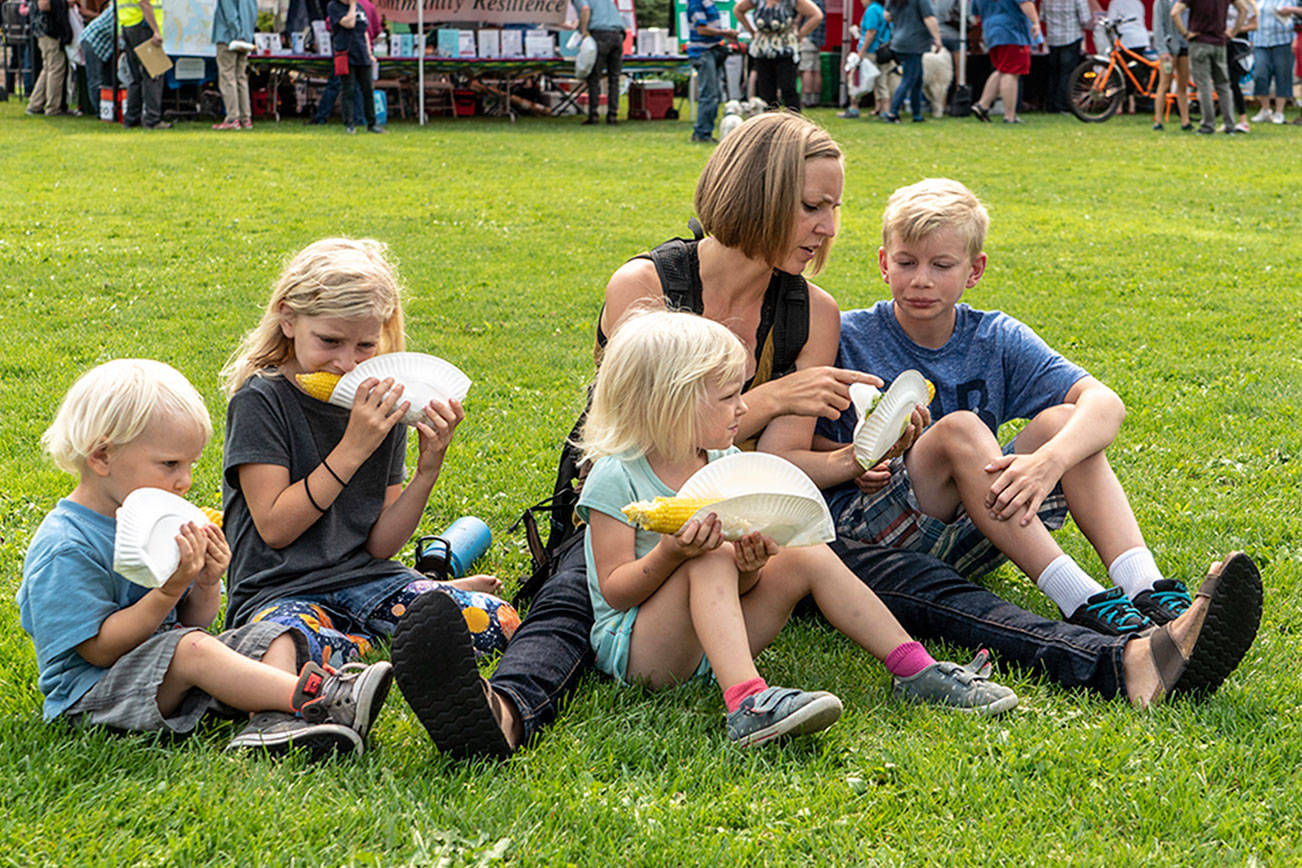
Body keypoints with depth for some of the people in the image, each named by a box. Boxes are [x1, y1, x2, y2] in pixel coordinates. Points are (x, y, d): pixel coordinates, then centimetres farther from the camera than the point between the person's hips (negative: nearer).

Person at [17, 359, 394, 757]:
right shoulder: (64, 547, -16)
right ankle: (314, 697, -36)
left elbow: (194, 621, 13)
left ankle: (272, 720, -34)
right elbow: (100, 649, -21)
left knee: (275, 637, -4)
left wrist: (206, 585, -10)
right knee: (190, 649, -34)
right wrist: (169, 590, -28)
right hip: (90, 692, -9)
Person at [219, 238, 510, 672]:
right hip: (279, 591, -3)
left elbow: (379, 545, 5)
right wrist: (352, 448, -18)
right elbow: (275, 529, -15)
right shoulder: (261, 400, -8)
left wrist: (427, 471, -10)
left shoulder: (382, 406, 6)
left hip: (364, 579, 3)